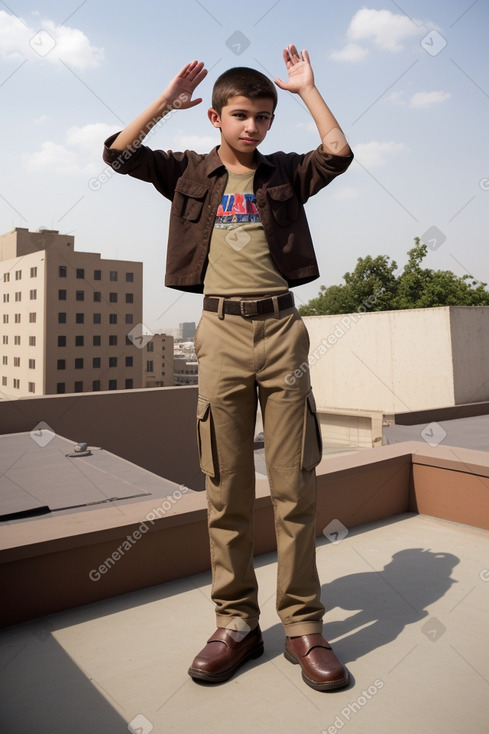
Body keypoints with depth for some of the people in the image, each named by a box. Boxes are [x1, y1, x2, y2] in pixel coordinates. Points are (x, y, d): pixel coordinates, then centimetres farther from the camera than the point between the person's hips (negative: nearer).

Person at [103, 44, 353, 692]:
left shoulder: (286, 173, 16)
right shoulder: (190, 172, 16)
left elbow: (339, 154, 0)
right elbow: (118, 153, 8)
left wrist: (306, 88, 8)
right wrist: (168, 100, 10)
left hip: (281, 328, 0)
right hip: (221, 330, 0)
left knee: (295, 485, 0)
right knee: (226, 488, 2)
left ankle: (303, 626, 13)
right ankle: (237, 623, 17)